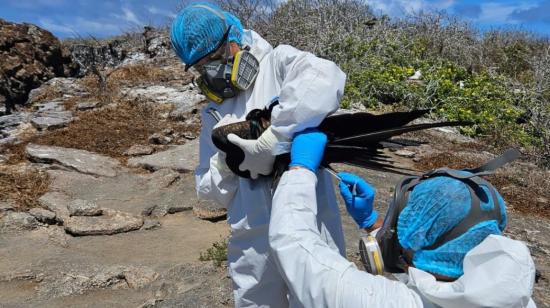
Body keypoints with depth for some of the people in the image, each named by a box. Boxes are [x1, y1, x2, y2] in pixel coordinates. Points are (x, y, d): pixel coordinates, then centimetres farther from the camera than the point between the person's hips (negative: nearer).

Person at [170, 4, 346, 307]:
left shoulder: (278, 63, -4)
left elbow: (325, 78, -28)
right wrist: (224, 162, -8)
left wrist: (269, 142, -27)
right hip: (252, 240, 6)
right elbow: (209, 189, 13)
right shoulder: (213, 112, 13)